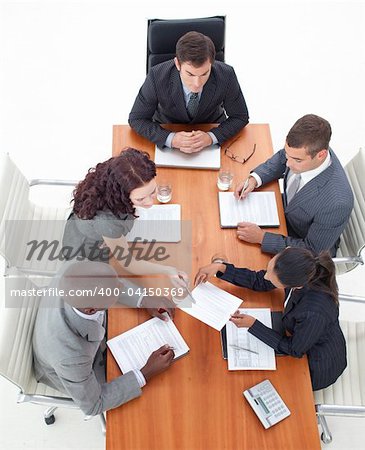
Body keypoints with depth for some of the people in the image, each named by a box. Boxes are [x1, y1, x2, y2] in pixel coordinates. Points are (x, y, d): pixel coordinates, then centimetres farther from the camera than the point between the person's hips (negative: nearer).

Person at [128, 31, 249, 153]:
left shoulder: (226, 75, -25)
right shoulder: (157, 76, -28)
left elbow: (240, 117, -11)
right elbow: (136, 119, -17)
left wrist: (211, 137, -30)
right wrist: (170, 139, -33)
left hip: (211, 128, 1)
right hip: (168, 129, 0)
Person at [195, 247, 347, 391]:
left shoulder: (314, 313, -43)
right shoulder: (297, 265, -26)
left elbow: (294, 350, -23)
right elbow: (260, 282, -8)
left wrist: (252, 324, -25)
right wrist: (221, 268, -15)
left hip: (318, 367, -5)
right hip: (299, 336, 5)